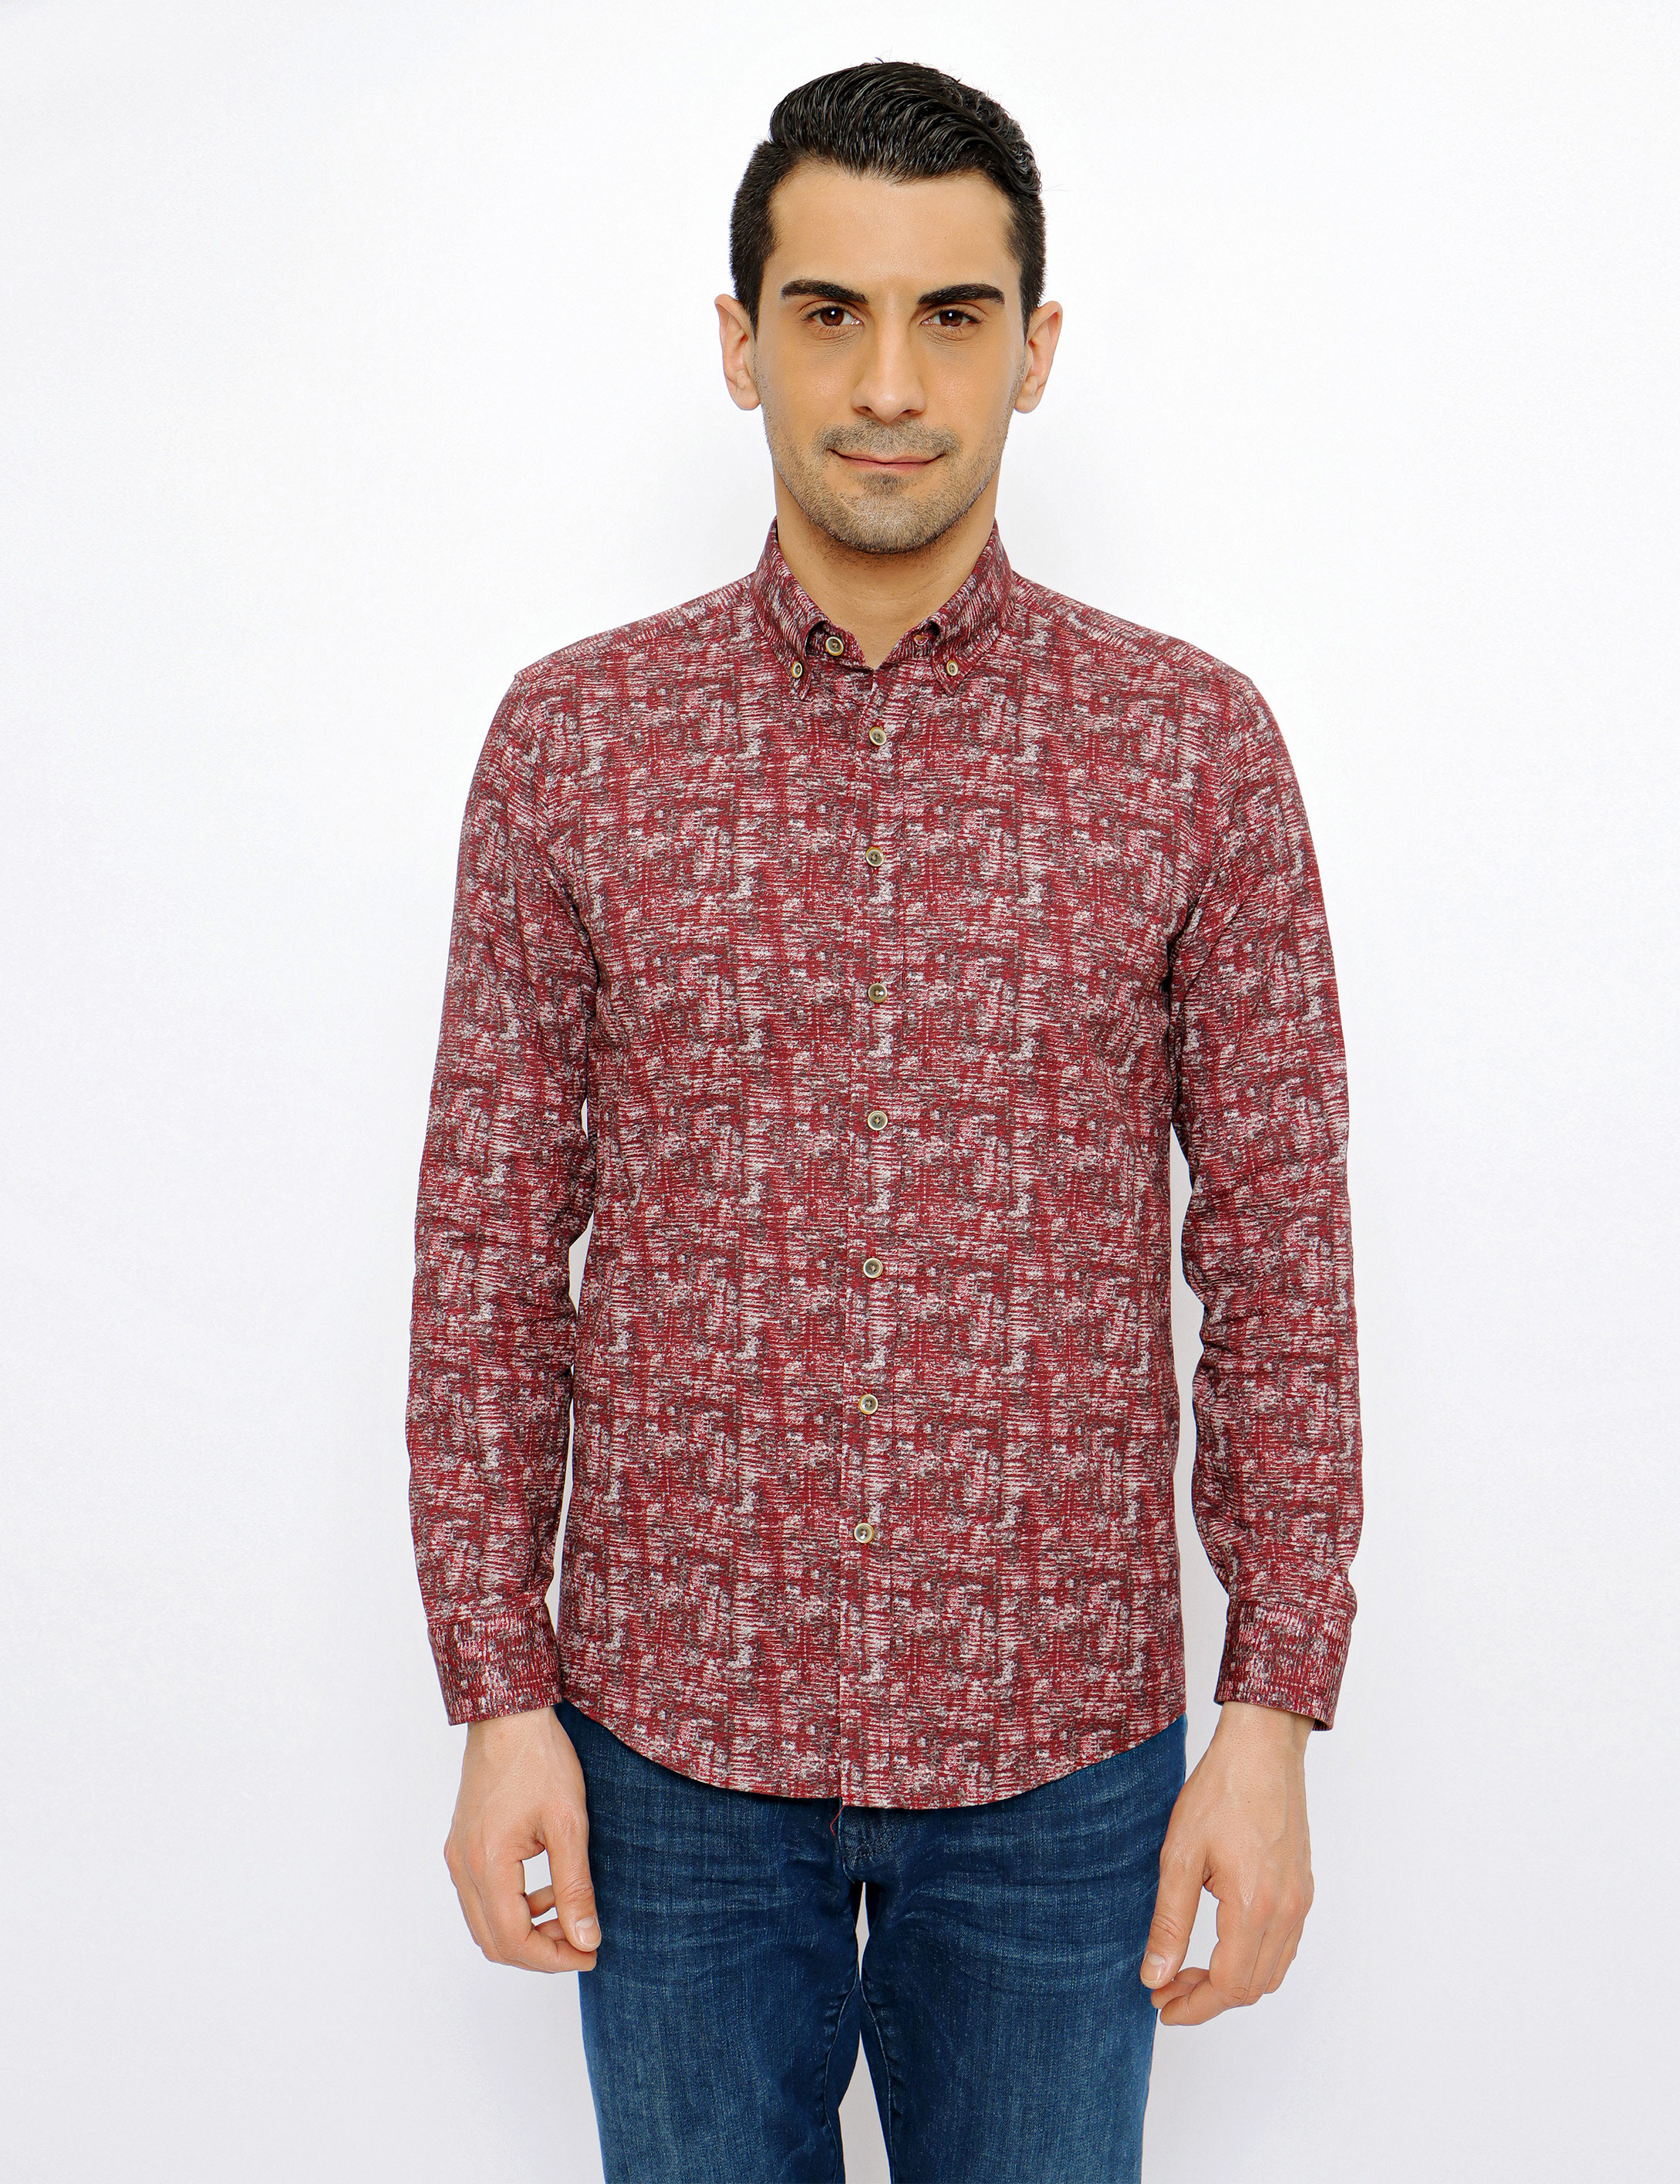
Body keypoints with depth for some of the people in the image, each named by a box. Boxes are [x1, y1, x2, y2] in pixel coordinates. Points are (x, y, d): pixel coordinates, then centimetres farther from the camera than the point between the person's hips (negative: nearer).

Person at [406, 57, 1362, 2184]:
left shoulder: (1196, 747, -4)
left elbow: (1277, 1252, -2)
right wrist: (498, 1699, -3)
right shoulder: (572, 736, -3)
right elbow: (489, 1238, -1)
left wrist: (1273, 1714, -5)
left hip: (1067, 1746, 0)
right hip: (671, 1727, 1)